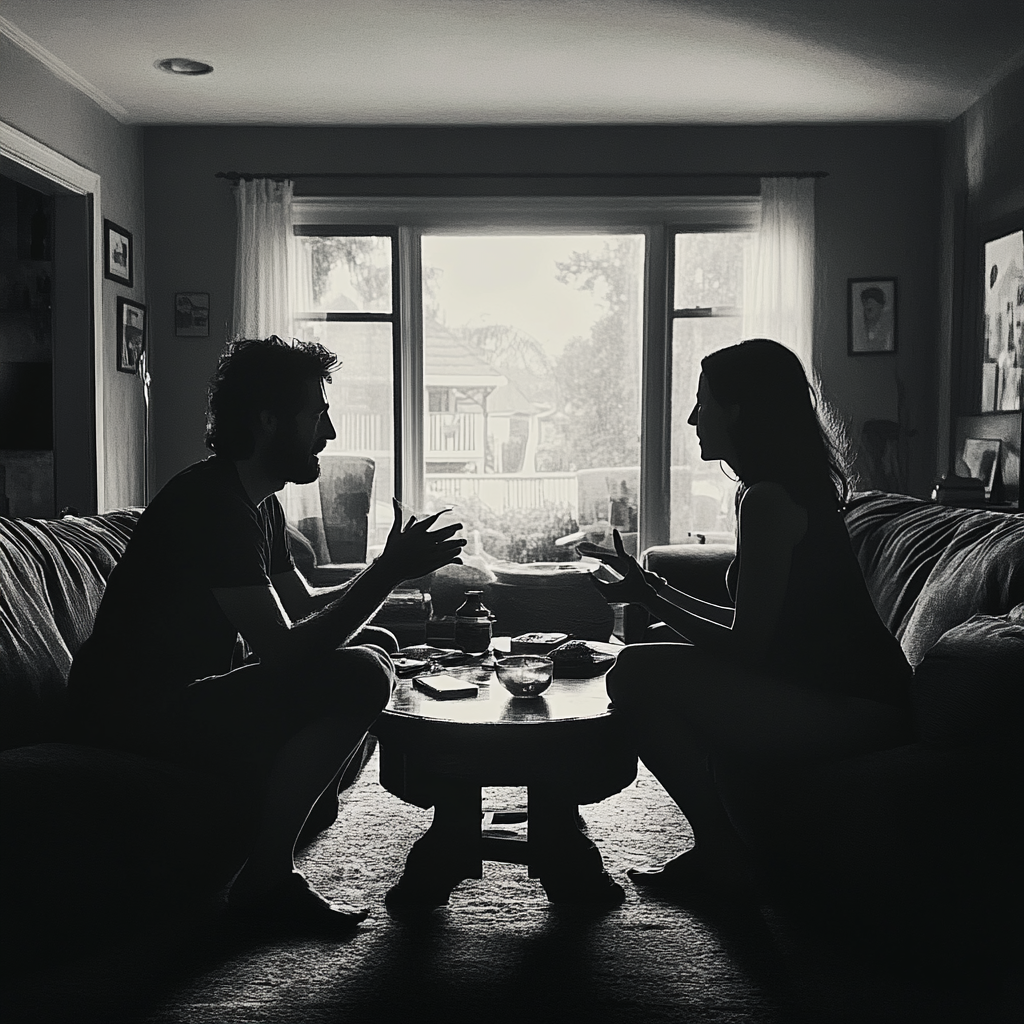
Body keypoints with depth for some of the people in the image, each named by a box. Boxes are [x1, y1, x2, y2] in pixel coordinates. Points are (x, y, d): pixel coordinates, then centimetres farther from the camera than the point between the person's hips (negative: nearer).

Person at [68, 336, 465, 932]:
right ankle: (268, 880, -13)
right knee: (359, 677, -25)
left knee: (377, 647, 14)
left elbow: (305, 606, 18)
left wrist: (390, 572, 4)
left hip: (190, 692, 11)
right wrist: (388, 573, -22)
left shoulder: (258, 502, 10)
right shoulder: (213, 503, -22)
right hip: (140, 713, -11)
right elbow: (284, 651, -28)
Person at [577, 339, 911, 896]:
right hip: (845, 688, 11)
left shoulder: (768, 500, -18)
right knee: (660, 659, 18)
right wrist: (656, 589, 17)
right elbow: (755, 624, 16)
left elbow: (745, 644, -18)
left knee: (636, 675, -16)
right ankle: (716, 850, 19)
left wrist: (646, 597, -8)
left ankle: (720, 853, -2)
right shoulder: (794, 485, 14)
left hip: (849, 708, -11)